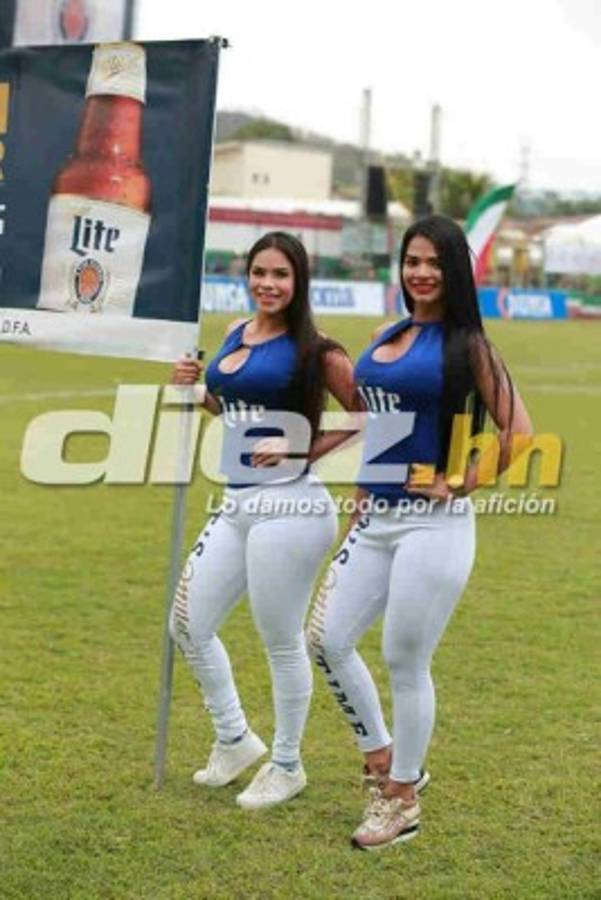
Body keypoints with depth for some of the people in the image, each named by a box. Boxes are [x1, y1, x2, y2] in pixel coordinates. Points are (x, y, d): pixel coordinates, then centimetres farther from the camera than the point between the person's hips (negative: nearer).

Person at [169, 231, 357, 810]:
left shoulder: (313, 350, -8)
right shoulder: (236, 334, 11)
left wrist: (301, 451, -15)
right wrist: (194, 388, 7)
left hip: (289, 505, -8)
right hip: (236, 504, 8)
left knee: (282, 643, 3)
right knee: (188, 626, 12)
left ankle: (286, 766, 22)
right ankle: (234, 740, 31)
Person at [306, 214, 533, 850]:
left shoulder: (467, 346, -7)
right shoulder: (385, 337, 11)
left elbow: (519, 434, -13)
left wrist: (459, 485, -13)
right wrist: (364, 490, 15)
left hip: (432, 525, -7)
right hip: (374, 519, 7)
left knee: (405, 662, 1)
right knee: (327, 640, 7)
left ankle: (401, 800, 19)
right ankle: (383, 760, 27)